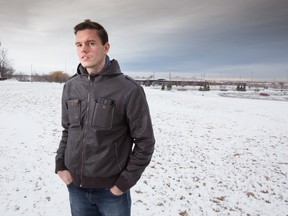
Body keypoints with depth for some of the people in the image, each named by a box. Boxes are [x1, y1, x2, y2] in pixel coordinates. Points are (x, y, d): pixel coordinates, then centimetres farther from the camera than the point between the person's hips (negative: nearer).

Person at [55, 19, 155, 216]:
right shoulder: (70, 87, 0)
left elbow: (145, 142, -11)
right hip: (75, 187, 4)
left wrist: (124, 182, -11)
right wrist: (60, 164, 1)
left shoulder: (129, 90, -16)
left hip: (111, 190, -4)